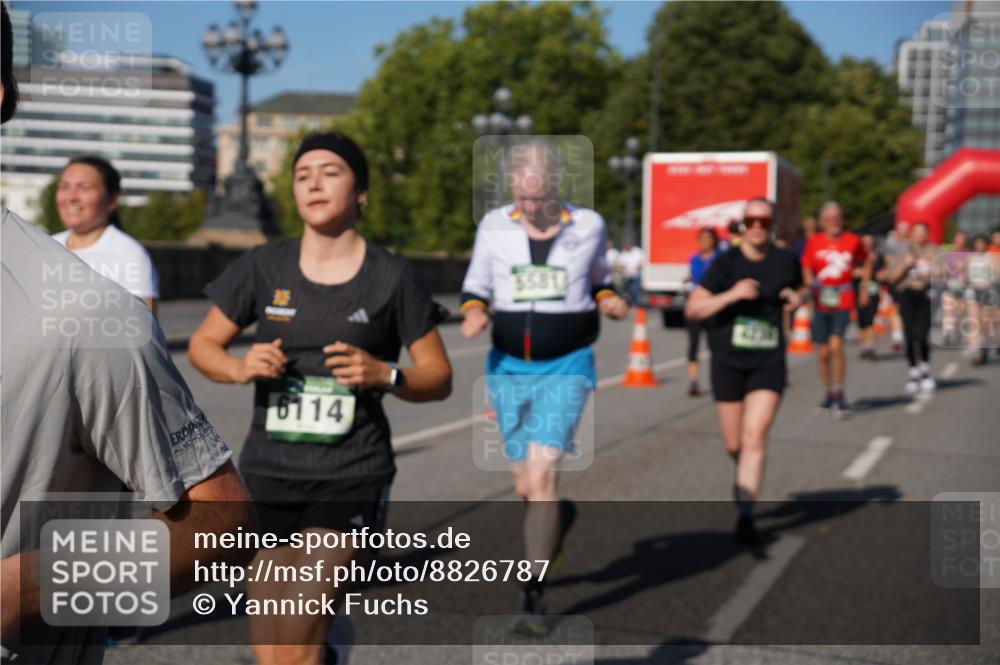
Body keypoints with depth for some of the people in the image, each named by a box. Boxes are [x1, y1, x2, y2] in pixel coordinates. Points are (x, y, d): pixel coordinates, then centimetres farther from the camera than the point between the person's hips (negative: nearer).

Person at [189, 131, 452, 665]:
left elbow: (438, 377, 3)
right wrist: (240, 367, -9)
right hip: (268, 471, 3)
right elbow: (202, 345, 12)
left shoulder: (391, 276, -1)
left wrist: (384, 374, -16)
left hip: (352, 475, -3)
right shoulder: (263, 267, 4)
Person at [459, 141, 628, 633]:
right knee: (525, 486, 10)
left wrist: (608, 301, -6)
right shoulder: (493, 227, 0)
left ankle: (533, 595, -5)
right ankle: (559, 516, 48)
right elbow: (475, 287, 10)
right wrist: (473, 312, -11)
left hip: (566, 369, -2)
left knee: (541, 476, -15)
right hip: (507, 368, 3)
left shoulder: (588, 226, -1)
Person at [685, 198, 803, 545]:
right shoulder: (726, 262, -5)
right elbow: (692, 309, -7)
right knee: (734, 444, 11)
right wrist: (731, 295, -20)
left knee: (755, 436, -15)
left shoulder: (787, 260, 3)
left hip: (769, 363, 0)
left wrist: (797, 298, 1)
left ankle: (745, 515, -12)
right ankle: (745, 477, 45)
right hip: (728, 362, 0)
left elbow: (797, 288, 25)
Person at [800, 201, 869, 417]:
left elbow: (865, 263, 19)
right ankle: (829, 393, 26)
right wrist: (812, 286, -9)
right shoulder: (814, 241, 2)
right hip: (821, 302, 2)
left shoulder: (852, 240, 2)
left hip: (843, 301, -2)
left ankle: (839, 394, -6)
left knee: (836, 345, -19)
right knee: (823, 353, 6)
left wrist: (864, 287, 14)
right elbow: (807, 269, 9)